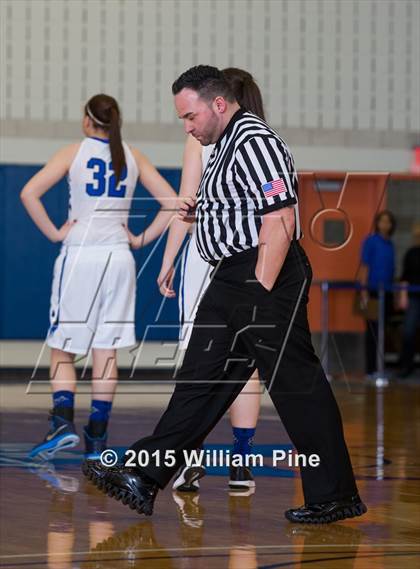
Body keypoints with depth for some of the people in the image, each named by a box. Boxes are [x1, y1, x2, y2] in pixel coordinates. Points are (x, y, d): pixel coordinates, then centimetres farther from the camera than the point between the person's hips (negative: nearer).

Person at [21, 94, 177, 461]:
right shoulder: (132, 157, 7)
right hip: (119, 257, 3)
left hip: (79, 255, -3)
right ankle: (97, 441, 5)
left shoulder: (74, 152, -1)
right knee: (106, 351, 6)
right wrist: (142, 238, 7)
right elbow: (172, 202, 5)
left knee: (62, 349, 5)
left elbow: (29, 193, -12)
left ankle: (63, 422, -14)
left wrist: (54, 234, -4)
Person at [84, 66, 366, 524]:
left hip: (266, 274, -10)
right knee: (200, 379, 8)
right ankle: (142, 479, 8)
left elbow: (279, 222, -21)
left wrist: (262, 295, -23)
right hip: (232, 280, 10)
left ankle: (336, 497, 2)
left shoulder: (255, 142, -14)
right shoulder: (226, 146, 19)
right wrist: (200, 212, 14)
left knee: (296, 385, -5)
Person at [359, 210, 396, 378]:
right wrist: (364, 290, -14)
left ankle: (378, 368, 14)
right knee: (372, 331, -5)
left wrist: (394, 289, 12)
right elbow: (364, 266, -8)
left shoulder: (390, 244, 13)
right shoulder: (371, 241, -5)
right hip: (373, 291, -6)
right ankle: (370, 370, -3)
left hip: (387, 293, 6)